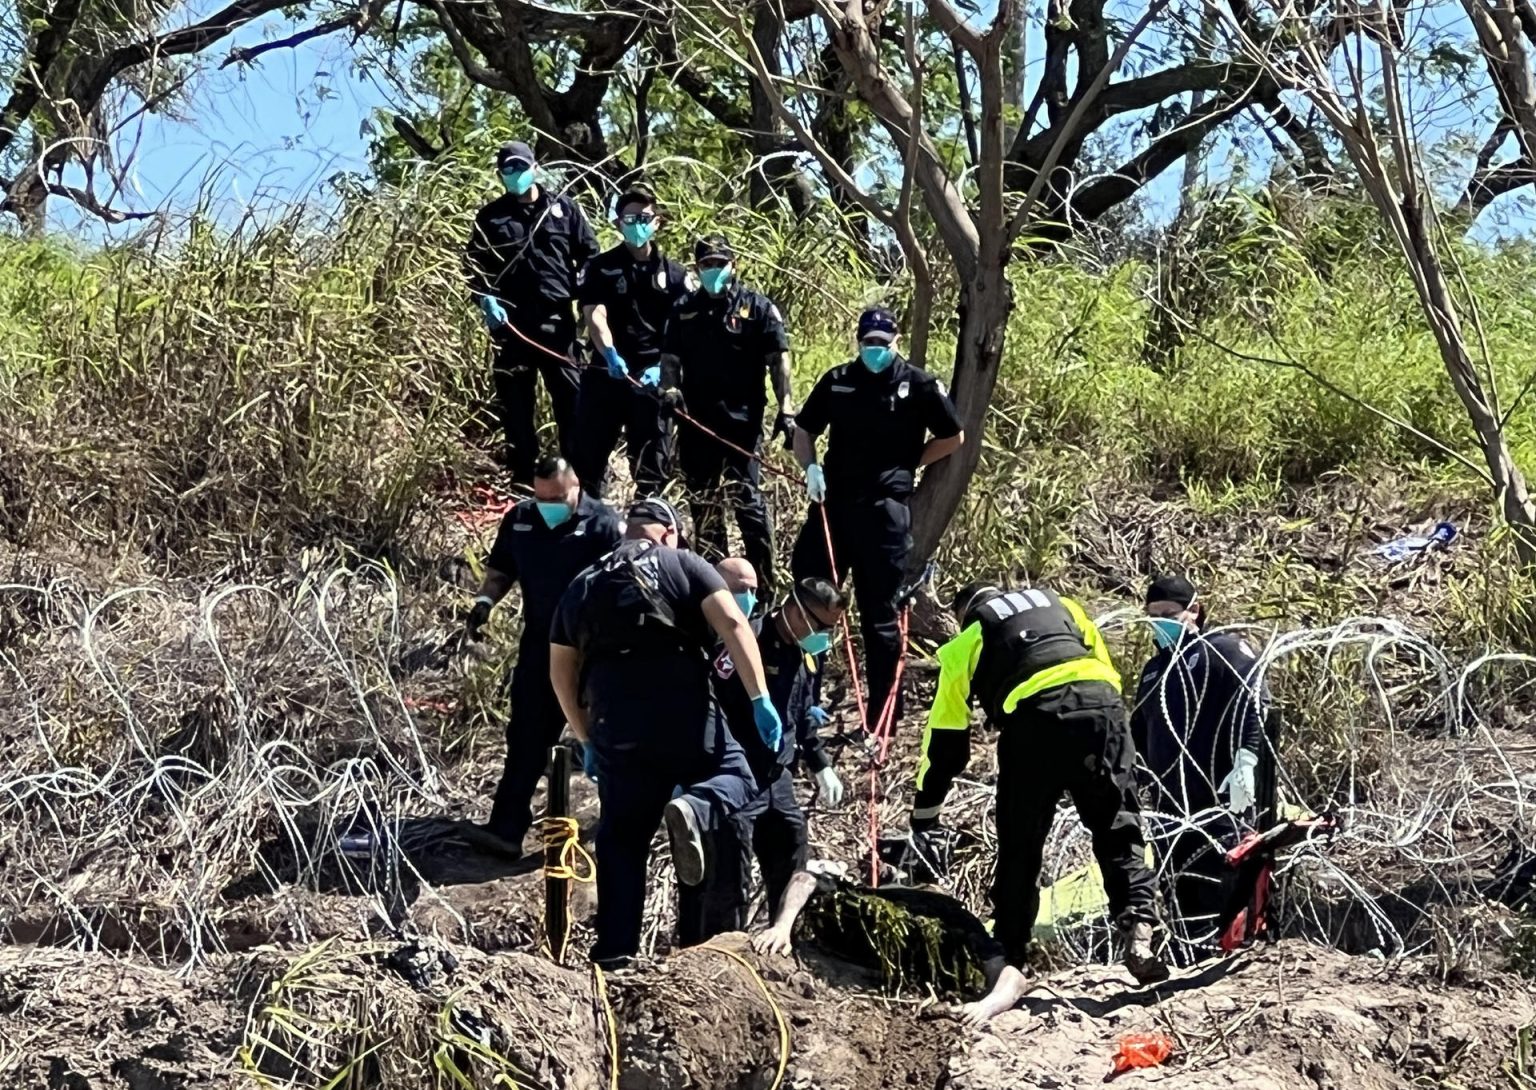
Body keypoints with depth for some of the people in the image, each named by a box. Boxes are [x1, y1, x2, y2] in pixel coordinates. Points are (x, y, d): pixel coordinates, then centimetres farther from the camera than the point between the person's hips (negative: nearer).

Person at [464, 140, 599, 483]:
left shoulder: (563, 209, 8)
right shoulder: (490, 217, 8)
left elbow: (589, 255, 10)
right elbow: (473, 265, 9)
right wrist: (485, 299, -8)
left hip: (557, 321, -1)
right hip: (510, 324, 1)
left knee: (571, 399, -2)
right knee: (514, 403, 6)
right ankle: (523, 477, 14)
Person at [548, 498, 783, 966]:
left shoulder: (583, 587, 20)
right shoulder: (685, 566, 9)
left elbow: (561, 675, 21)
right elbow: (733, 624, -6)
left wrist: (587, 740, 29)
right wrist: (760, 699, -7)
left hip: (615, 729, 3)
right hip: (685, 716, -3)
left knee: (621, 840, 12)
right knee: (738, 777, 17)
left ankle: (614, 950, 8)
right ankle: (694, 808, -17)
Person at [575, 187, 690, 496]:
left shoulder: (673, 274, 7)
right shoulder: (602, 267, 4)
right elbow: (595, 314, -9)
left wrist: (662, 368, -14)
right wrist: (610, 354, -29)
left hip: (652, 378, 0)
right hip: (605, 374, 0)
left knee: (652, 459, 5)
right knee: (589, 452, 2)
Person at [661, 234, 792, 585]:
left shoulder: (757, 307, 1)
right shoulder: (685, 310, 12)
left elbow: (779, 360, -3)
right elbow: (670, 359, 13)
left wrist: (785, 410, -12)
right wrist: (670, 388, -9)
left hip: (742, 422, -4)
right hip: (696, 424, 4)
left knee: (748, 501, -6)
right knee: (703, 505, 11)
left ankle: (763, 581, -1)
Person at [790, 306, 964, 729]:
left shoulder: (918, 385, -1)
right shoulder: (836, 381, 7)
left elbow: (953, 438, 7)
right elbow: (803, 429, 16)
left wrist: (908, 464, 2)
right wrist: (810, 467, -2)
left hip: (885, 510, -3)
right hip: (833, 503, 3)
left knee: (879, 614, 3)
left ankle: (884, 716, 11)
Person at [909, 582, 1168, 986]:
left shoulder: (966, 641, 26)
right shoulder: (1058, 602, 34)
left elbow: (944, 740, 25)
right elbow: (1108, 667, 28)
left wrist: (924, 818, 30)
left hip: (1033, 715, -2)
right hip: (1100, 700, 2)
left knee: (1020, 848, 10)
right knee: (1119, 831, 8)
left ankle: (1008, 959, 15)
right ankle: (1138, 930, -10)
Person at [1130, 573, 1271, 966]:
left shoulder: (1225, 651, 2)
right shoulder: (1154, 670, 24)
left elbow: (1255, 706, -13)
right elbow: (1137, 735, 30)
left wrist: (1245, 760, -25)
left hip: (1220, 801, -8)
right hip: (1170, 808, 8)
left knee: (1224, 896, -12)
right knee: (1180, 901, 7)